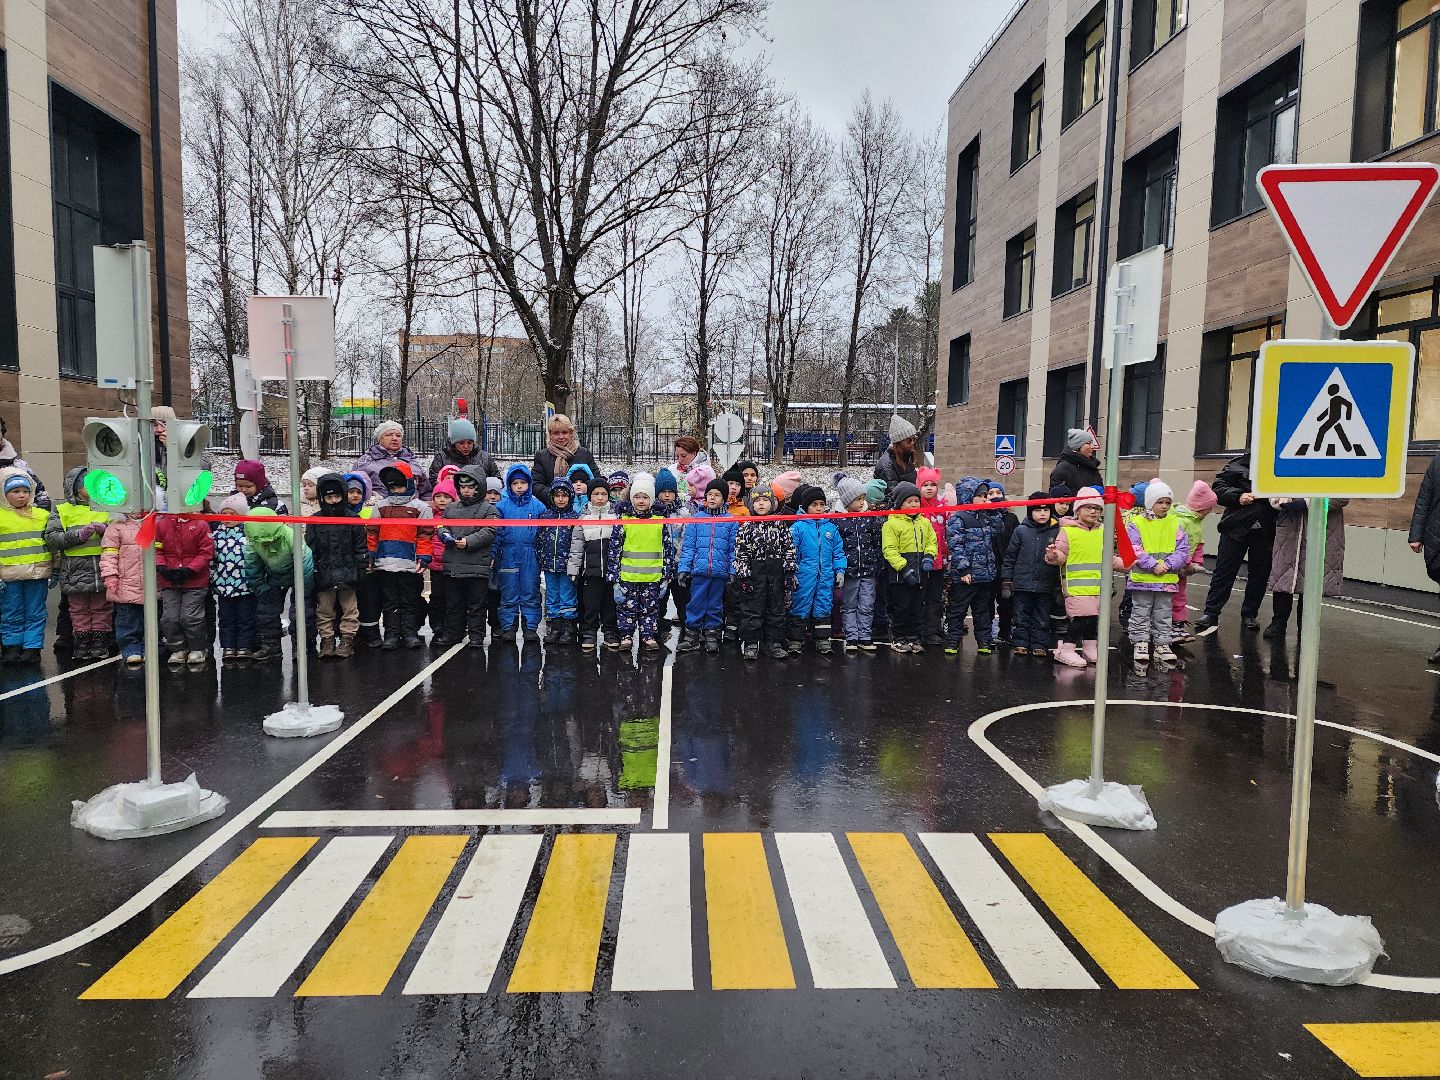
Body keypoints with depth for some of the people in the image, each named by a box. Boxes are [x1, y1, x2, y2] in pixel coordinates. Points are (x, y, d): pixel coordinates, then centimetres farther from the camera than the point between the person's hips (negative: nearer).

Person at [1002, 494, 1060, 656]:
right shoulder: (1021, 530, 0)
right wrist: (1006, 580, 0)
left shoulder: (1056, 532, 0)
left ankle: (1040, 645, 17)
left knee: (1042, 619, 9)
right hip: (1022, 584, 0)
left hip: (1045, 586, 0)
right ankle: (1021, 644, 16)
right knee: (1021, 618, 7)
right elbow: (1010, 556, 2)